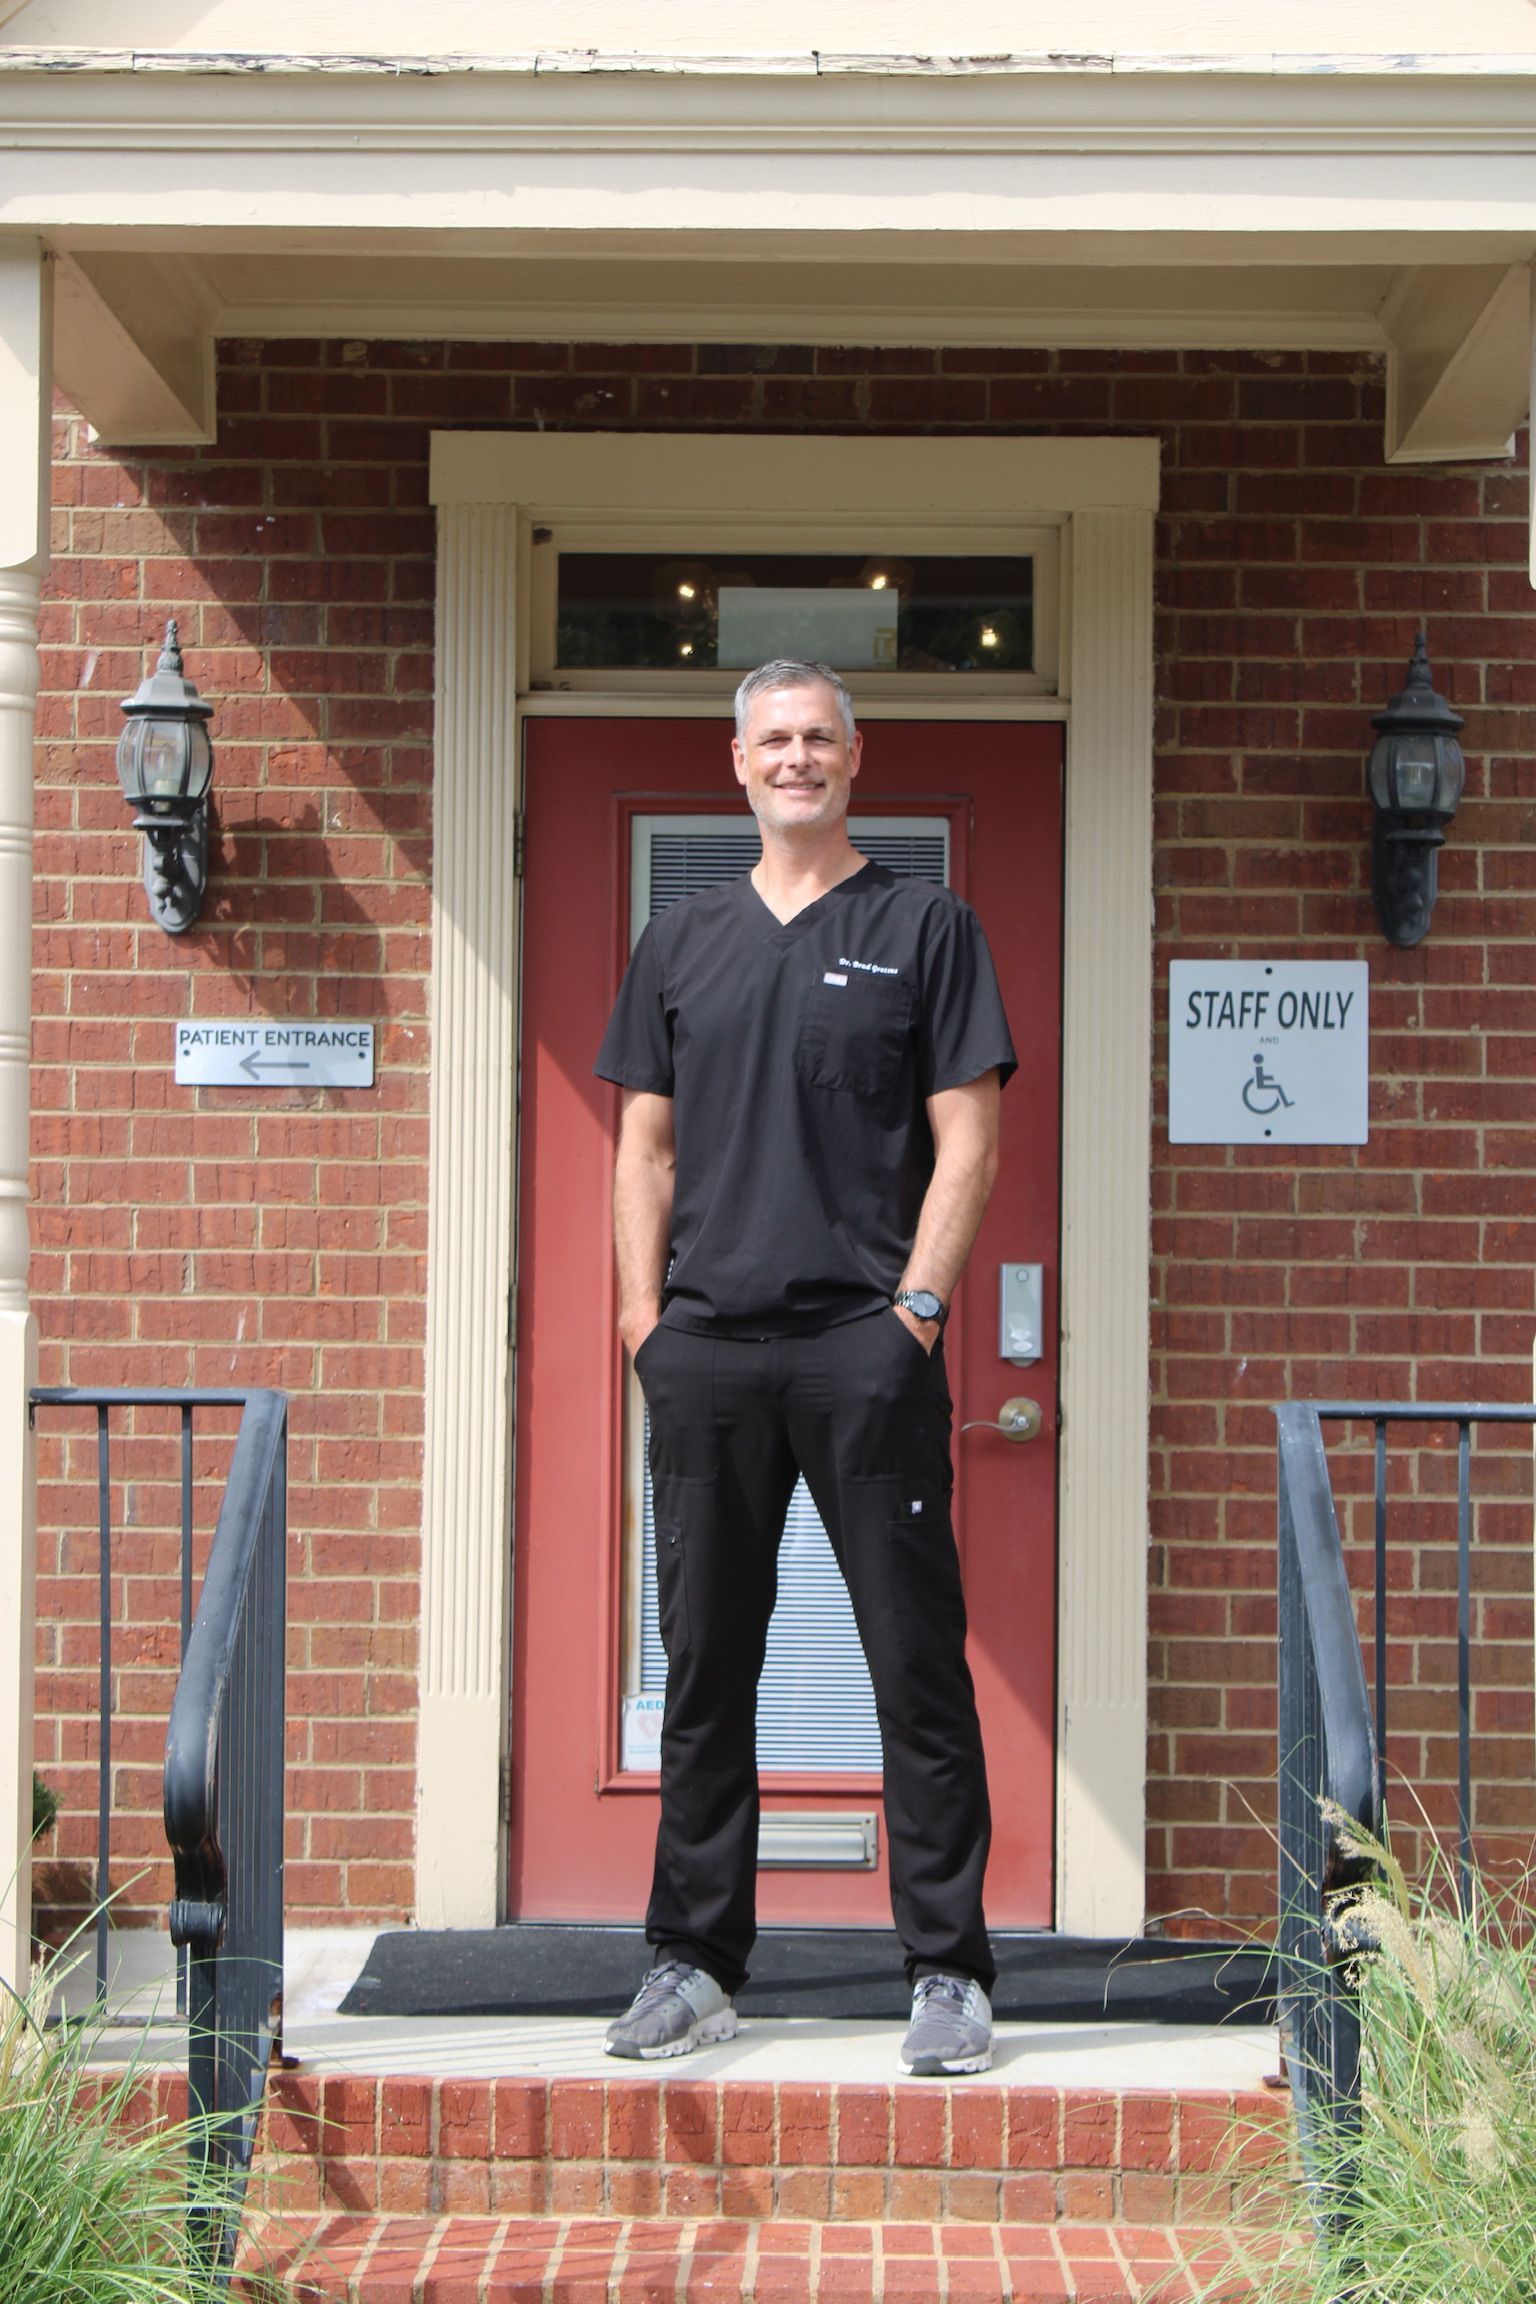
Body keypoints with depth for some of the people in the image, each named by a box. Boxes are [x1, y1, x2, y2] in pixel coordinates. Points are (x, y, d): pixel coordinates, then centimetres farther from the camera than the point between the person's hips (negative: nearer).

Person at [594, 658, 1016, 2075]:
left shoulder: (924, 928, 5)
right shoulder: (682, 942, 16)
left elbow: (967, 1143, 0)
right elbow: (648, 1143, 16)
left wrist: (917, 1305, -8)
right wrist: (644, 1308, 5)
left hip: (868, 1347, -3)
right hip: (707, 1348, 4)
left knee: (918, 1664, -2)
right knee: (706, 1663, 8)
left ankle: (949, 1970, 6)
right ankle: (697, 1963, 17)